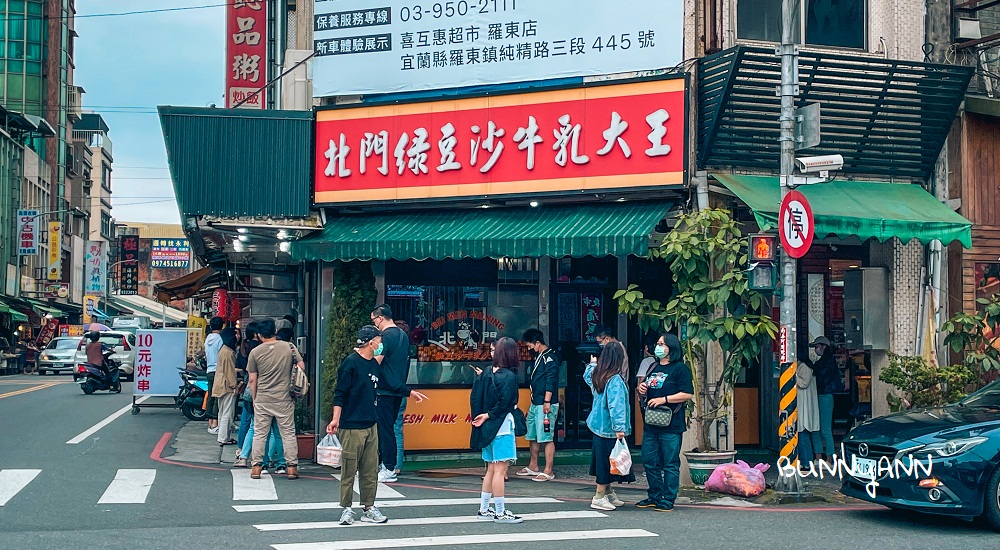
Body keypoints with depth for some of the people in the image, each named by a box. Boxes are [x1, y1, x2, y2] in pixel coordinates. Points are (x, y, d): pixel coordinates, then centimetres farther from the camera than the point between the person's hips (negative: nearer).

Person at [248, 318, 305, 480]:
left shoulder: (255, 352, -3)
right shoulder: (289, 347, -3)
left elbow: (252, 380, 0)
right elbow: (301, 366, 0)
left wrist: (254, 399, 11)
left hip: (262, 400, 0)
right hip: (284, 398, 0)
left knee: (259, 434, 8)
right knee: (288, 433, 7)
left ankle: (256, 467, 9)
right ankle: (292, 467, 7)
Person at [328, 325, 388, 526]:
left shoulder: (374, 364, 13)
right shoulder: (350, 362, -9)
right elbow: (340, 393, -11)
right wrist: (336, 419, -16)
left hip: (371, 426, 7)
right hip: (352, 426, -7)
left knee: (370, 470, 8)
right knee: (349, 470, 0)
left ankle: (369, 509, 15)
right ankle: (347, 509, 9)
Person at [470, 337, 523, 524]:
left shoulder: (487, 373, 8)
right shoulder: (509, 376, -12)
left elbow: (474, 397, 5)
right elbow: (504, 403, -18)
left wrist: (479, 416, 6)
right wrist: (488, 416, -6)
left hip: (487, 428, 8)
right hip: (502, 426, -8)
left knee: (491, 470, 16)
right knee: (500, 470, -5)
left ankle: (484, 509, 21)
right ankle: (500, 513, -3)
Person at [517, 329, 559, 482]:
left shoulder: (550, 357, -12)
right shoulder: (539, 356, 18)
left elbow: (551, 381, -19)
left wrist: (547, 402, -23)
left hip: (545, 405, -10)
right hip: (535, 404, 10)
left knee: (546, 438, -8)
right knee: (532, 436, 17)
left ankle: (548, 471, -5)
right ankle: (533, 467, 28)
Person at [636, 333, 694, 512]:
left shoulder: (680, 369, -6)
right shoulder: (654, 367, 18)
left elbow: (688, 394, -14)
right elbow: (647, 394, 28)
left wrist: (664, 399, -19)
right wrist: (641, 390, 4)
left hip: (671, 425, -8)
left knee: (670, 464, -1)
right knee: (649, 462, 10)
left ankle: (668, 500, 5)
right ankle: (654, 497, 22)